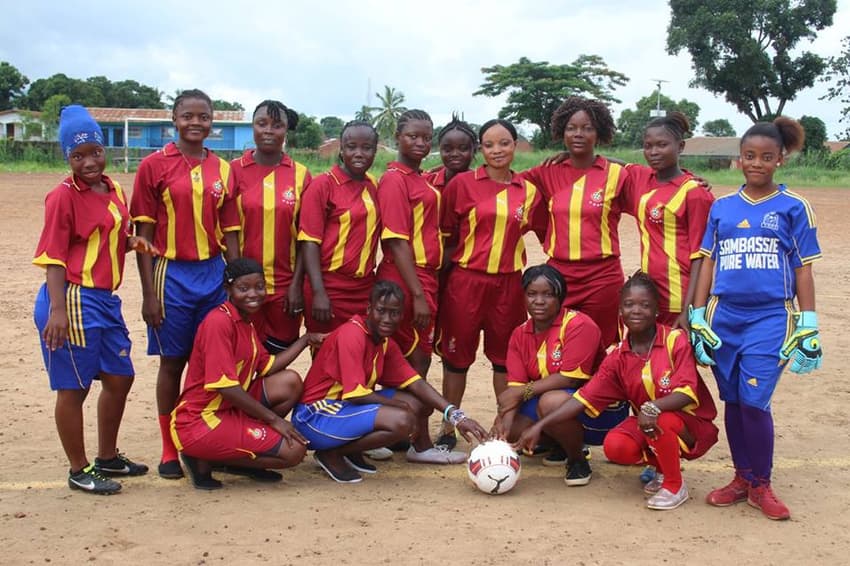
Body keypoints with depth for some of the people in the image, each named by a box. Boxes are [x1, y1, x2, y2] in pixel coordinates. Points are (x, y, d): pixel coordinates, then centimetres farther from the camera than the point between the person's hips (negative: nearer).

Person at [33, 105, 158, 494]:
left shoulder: (114, 191, 10)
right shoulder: (64, 196, -12)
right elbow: (53, 256, -15)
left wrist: (133, 242, 1)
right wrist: (58, 309, -23)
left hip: (106, 299, 9)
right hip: (73, 300, -9)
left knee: (120, 378, 18)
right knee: (74, 387, 2)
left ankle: (107, 458, 34)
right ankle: (79, 470, 16)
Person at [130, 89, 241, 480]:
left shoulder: (222, 170, 7)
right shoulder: (154, 166, -4)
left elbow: (231, 233, 10)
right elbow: (143, 234, -4)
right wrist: (149, 292, -8)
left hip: (214, 273, 3)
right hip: (172, 274, -3)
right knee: (173, 362, 5)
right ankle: (170, 450, 16)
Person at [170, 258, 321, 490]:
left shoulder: (246, 321, 12)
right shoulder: (219, 322, -19)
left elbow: (268, 366, 15)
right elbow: (227, 388, -22)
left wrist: (306, 339, 14)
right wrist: (273, 419, -14)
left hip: (228, 410, 9)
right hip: (199, 422, -9)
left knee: (290, 382, 3)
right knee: (293, 451, -11)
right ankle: (205, 460, -3)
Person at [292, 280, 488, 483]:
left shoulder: (387, 344, 6)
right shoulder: (351, 335, -20)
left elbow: (416, 383, 2)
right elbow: (354, 394, -23)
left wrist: (456, 416, -9)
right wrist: (399, 404, -11)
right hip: (314, 416, -9)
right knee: (401, 420, -28)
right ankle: (332, 454, -12)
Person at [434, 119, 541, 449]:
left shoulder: (528, 191, 6)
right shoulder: (462, 183, -3)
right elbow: (446, 233, 0)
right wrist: (441, 275, -3)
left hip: (509, 282, 3)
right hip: (466, 280, -2)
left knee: (505, 356, 10)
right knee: (457, 355, 6)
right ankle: (448, 429, 16)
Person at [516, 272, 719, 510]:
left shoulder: (676, 340, -13)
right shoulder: (618, 357, -1)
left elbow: (687, 392, -22)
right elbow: (584, 398, -5)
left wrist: (652, 408, -40)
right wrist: (540, 425, -13)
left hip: (690, 422, -4)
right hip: (645, 423, 4)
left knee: (659, 423, -36)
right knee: (615, 447, -24)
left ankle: (675, 486, -9)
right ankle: (662, 467, 8)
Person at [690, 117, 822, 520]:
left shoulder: (793, 207, 2)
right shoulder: (721, 207, 9)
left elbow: (803, 271, 2)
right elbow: (707, 263, 10)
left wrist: (808, 327, -1)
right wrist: (697, 318, 5)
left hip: (770, 319, -3)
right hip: (724, 317, 3)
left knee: (754, 401, -9)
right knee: (733, 402, 9)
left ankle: (761, 486, 9)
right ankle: (741, 478, 24)